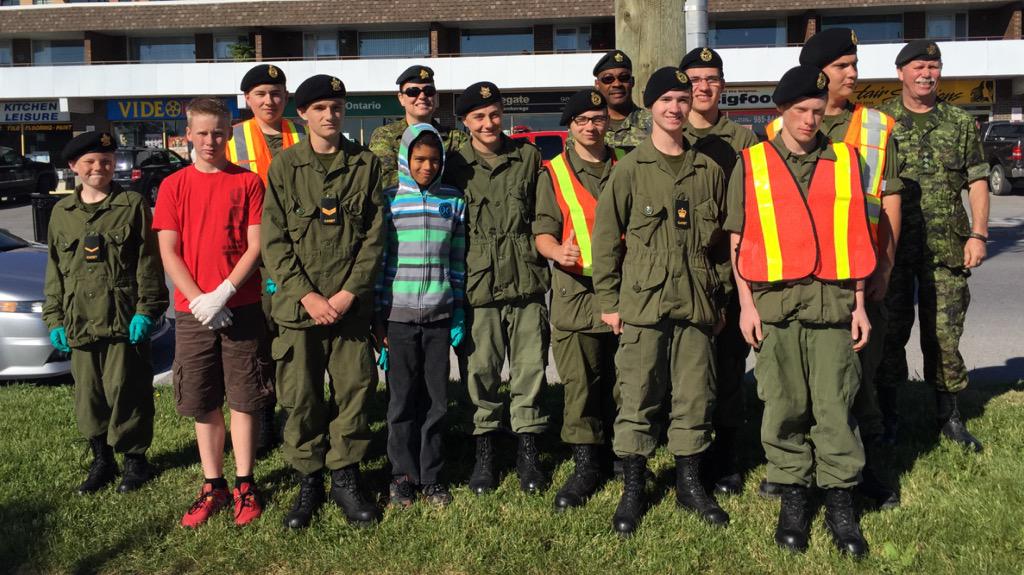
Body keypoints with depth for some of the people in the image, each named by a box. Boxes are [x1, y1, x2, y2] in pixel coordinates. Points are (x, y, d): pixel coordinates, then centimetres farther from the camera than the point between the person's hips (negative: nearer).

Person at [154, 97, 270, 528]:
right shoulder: (173, 186, 5)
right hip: (193, 311, 2)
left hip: (242, 308, -1)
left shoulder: (248, 182, 1)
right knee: (204, 403, 8)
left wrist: (224, 293, -14)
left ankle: (244, 484, 15)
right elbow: (169, 252, 1)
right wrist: (198, 299, -11)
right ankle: (213, 485, 20)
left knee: (244, 399, 4)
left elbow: (255, 246, -4)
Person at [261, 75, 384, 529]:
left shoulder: (366, 165, 5)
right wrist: (306, 295, -11)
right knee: (300, 398, 4)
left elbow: (374, 236, 2)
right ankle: (308, 482, 20)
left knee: (354, 390, 4)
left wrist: (349, 293, -8)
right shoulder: (284, 167, 3)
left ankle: (346, 478, 21)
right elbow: (274, 241, -1)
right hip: (298, 304, 0)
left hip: (351, 304, 1)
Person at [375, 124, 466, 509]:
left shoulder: (453, 201, 8)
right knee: (403, 399, 5)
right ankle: (403, 474, 18)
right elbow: (377, 259, 1)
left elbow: (457, 260, 10)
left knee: (436, 399, 7)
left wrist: (459, 311, 6)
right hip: (399, 314, -2)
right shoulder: (388, 200, 1)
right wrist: (378, 316, -3)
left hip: (439, 315, 2)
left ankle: (431, 475, 19)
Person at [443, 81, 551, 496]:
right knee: (480, 370, 4)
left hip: (526, 282, 1)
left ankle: (528, 451, 18)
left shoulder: (527, 156, 7)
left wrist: (544, 247, 9)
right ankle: (484, 451, 19)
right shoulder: (455, 165, 3)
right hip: (477, 286, -1)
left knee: (530, 368, 5)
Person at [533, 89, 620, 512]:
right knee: (580, 382, -2)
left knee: (623, 378, 7)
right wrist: (557, 251, -21)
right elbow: (542, 231, 0)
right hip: (575, 289, -2)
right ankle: (586, 465, 9)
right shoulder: (554, 173, 6)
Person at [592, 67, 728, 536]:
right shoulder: (630, 169, -1)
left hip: (696, 302, 3)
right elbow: (605, 237, 0)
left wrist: (719, 295, 13)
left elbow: (722, 236, 16)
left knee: (695, 396, 8)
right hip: (641, 302, -3)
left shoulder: (708, 169, 9)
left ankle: (690, 482, 24)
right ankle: (633, 488, 15)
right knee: (637, 396, 2)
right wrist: (608, 300, -3)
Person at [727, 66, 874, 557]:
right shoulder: (751, 164, 5)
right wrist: (746, 304, -2)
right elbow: (737, 240, 5)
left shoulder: (845, 161, 9)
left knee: (835, 404, 2)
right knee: (784, 405, 5)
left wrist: (859, 303, 6)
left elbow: (857, 237, 10)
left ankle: (840, 503, 14)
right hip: (774, 302, -1)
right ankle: (793, 498, 19)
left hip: (833, 300, 1)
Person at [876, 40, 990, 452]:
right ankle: (886, 415, 17)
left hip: (946, 248, 1)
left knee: (944, 334, 5)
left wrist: (978, 234, -1)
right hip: (892, 247, -1)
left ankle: (949, 415, 18)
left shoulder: (961, 123, 10)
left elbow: (977, 181, 9)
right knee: (891, 332, 5)